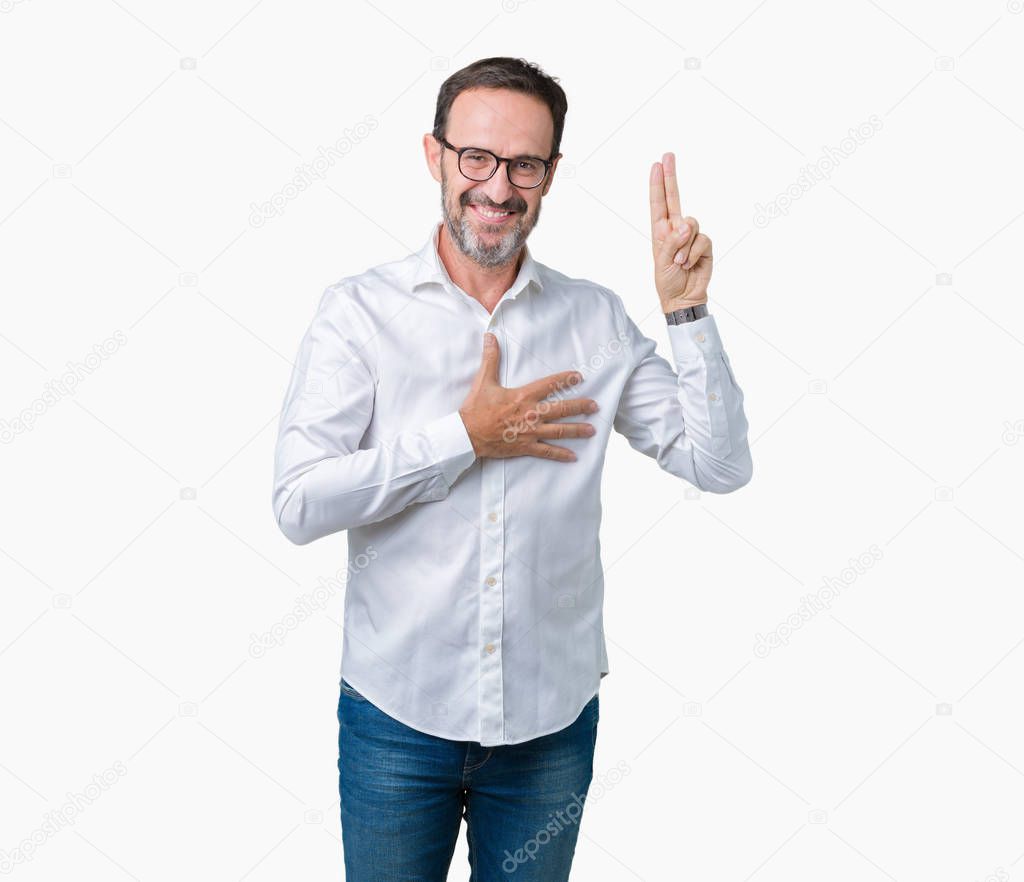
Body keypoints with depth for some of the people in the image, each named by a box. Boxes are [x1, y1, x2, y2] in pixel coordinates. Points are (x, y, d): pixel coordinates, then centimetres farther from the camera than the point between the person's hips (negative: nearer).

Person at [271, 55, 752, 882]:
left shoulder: (596, 319, 0)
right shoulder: (361, 309, -7)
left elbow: (720, 465, -4)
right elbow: (300, 503, -16)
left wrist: (688, 311, -12)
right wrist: (464, 439, -17)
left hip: (552, 719, 2)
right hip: (397, 712, -1)